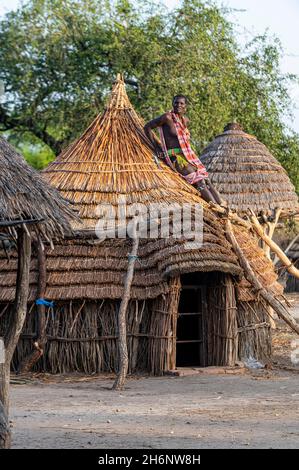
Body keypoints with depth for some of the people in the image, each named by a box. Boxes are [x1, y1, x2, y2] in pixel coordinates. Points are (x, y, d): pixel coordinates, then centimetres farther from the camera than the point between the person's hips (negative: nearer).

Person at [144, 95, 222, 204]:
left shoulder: (185, 120, 13)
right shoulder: (167, 117, -9)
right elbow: (147, 127, -4)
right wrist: (156, 146, -5)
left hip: (189, 156, 8)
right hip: (175, 157, -8)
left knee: (206, 180, -6)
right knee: (199, 181, -19)